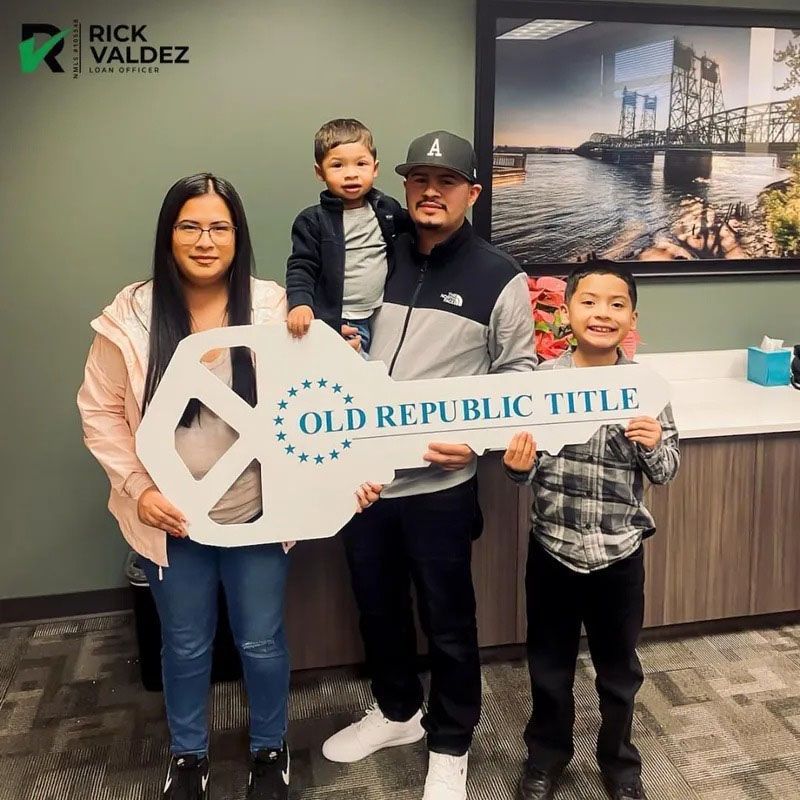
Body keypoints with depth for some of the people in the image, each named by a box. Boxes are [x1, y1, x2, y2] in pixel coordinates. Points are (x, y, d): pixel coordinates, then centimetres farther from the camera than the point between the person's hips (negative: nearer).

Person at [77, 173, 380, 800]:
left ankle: (270, 748, 43)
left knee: (262, 641, 16)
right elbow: (100, 412, -1)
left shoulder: (275, 308, -10)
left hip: (258, 512, 0)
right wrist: (138, 488, -11)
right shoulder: (131, 315, -10)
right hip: (172, 519, 1)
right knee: (185, 645, 19)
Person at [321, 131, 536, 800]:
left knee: (448, 621, 11)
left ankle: (450, 746, 33)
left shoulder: (500, 278, -4)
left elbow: (517, 375, -1)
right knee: (377, 606, 20)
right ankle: (395, 712, 45)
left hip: (440, 483, -4)